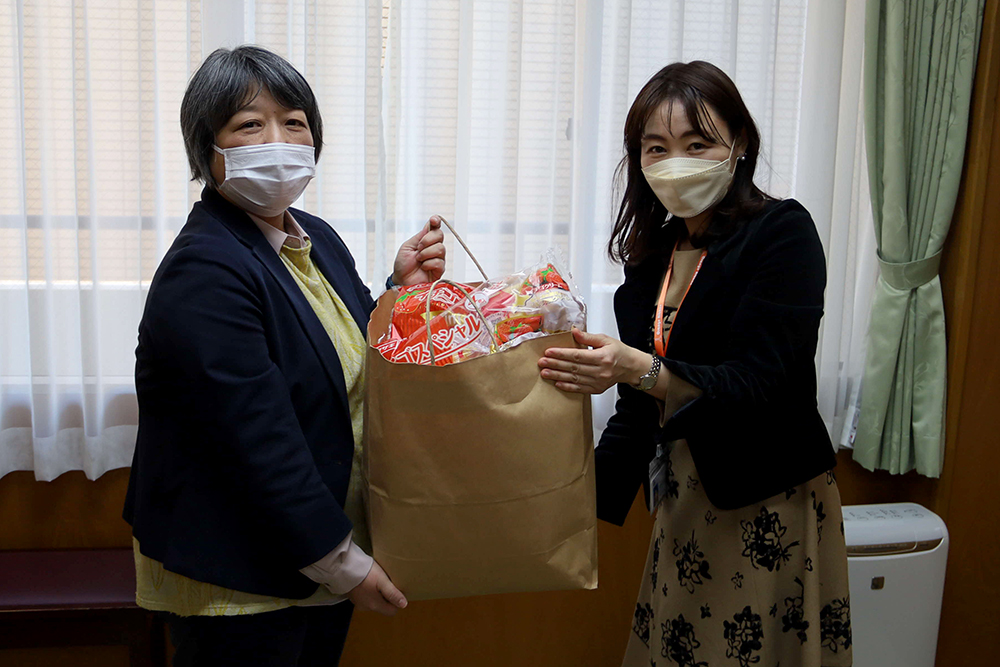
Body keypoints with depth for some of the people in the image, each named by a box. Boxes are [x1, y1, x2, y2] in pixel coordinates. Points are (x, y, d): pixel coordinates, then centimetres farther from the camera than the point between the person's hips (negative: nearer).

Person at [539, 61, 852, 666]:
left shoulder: (783, 232, -10)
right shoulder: (653, 252, 9)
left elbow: (758, 385, -20)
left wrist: (641, 370, -33)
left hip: (768, 508, -5)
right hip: (683, 504, 6)